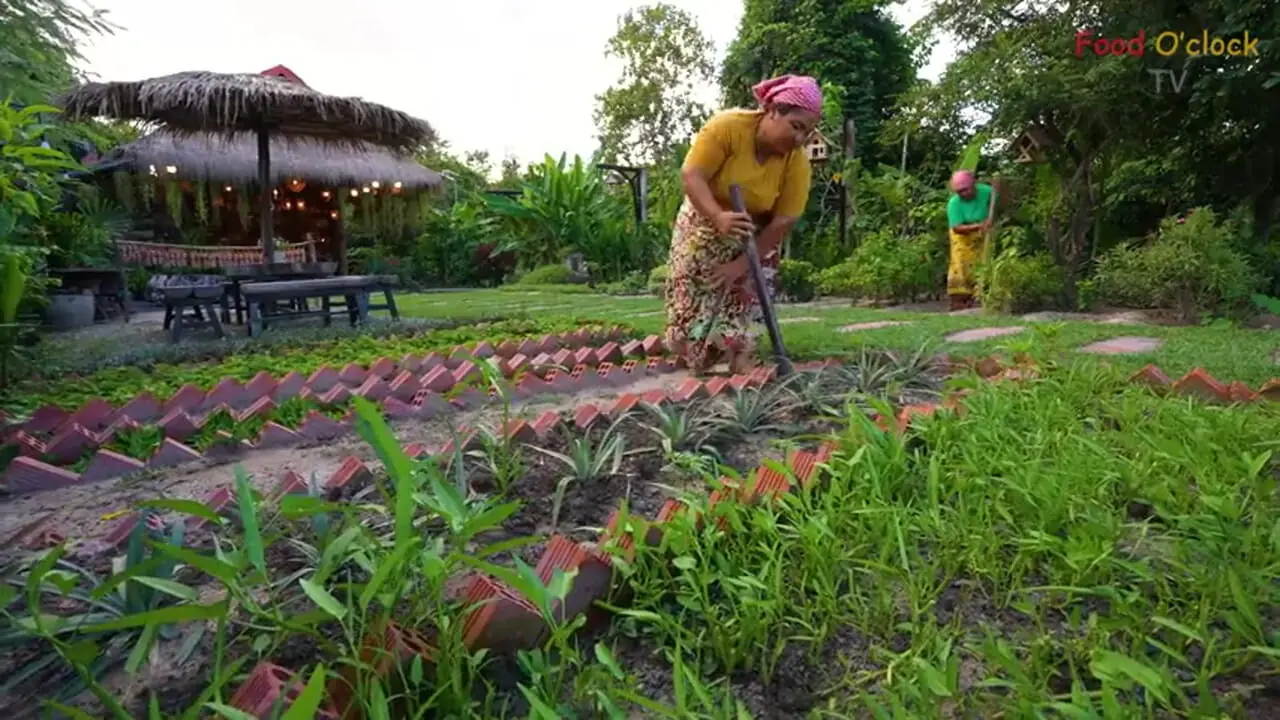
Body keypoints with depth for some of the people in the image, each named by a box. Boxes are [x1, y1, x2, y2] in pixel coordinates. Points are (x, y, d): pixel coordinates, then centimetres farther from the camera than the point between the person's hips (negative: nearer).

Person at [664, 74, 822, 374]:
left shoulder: (798, 161, -21)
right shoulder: (727, 125, -27)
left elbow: (784, 221, -20)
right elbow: (691, 174, -30)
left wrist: (742, 264, -25)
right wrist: (719, 218, -46)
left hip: (754, 237, 1)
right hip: (705, 224, -1)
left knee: (745, 297, -4)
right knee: (692, 293, 2)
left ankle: (742, 362, 1)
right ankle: (691, 357, 18)